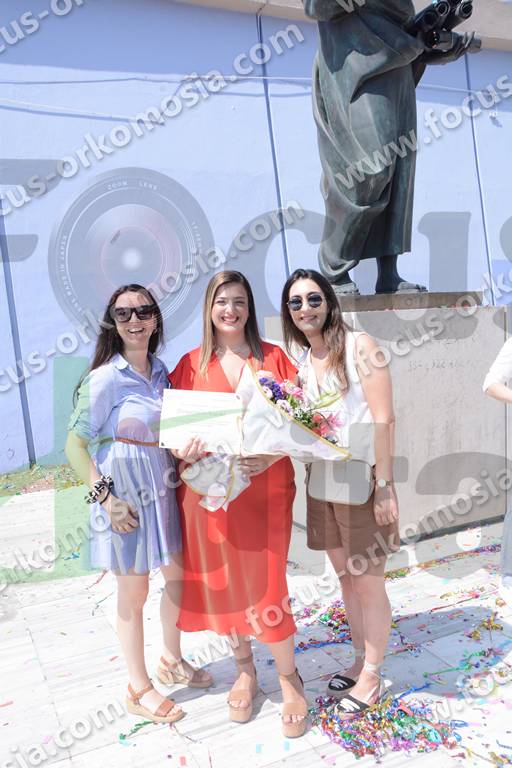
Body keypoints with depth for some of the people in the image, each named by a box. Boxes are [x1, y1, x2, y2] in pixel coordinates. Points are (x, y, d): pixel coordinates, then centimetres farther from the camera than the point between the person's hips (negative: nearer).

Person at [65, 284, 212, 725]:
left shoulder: (160, 371, 4)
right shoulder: (105, 378, -16)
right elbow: (75, 445, -16)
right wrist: (106, 498, -22)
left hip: (164, 488, 7)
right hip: (125, 494, -7)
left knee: (179, 576, 20)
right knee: (134, 594, 8)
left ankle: (172, 662, 43)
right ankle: (139, 690, 29)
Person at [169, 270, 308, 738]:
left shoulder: (273, 358, 3)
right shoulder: (191, 365, 5)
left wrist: (271, 456, -16)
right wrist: (184, 450, -16)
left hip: (265, 486, -1)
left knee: (266, 583, -2)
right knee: (221, 581, 10)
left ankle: (289, 677, 23)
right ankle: (245, 671, 34)